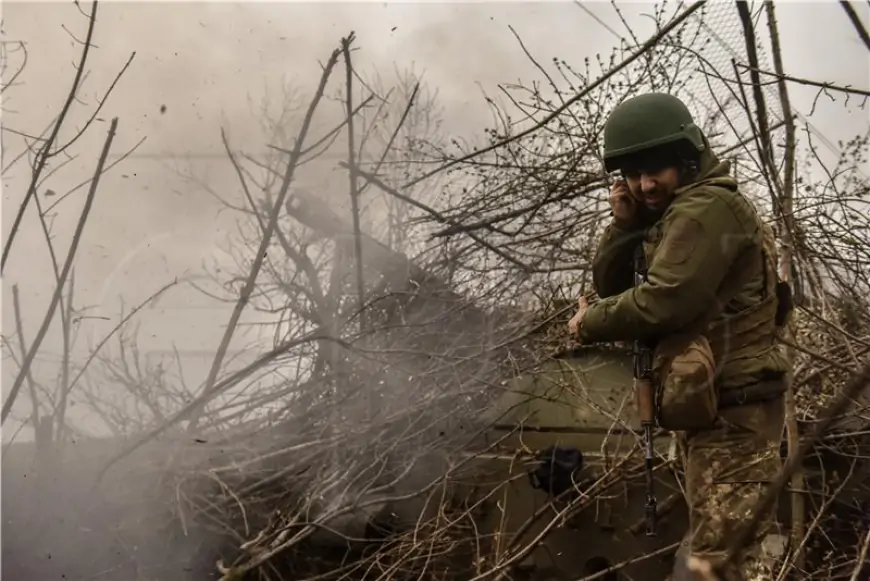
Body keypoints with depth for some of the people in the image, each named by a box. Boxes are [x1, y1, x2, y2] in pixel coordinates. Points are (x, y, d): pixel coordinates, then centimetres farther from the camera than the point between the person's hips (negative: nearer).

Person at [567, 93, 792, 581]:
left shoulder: (707, 208, -16)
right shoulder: (673, 216, 16)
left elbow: (661, 303, -25)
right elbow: (612, 286, 14)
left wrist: (589, 324, -8)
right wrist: (625, 223, -2)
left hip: (730, 408, -11)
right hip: (718, 404, 11)